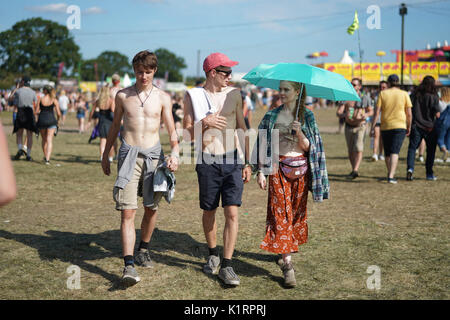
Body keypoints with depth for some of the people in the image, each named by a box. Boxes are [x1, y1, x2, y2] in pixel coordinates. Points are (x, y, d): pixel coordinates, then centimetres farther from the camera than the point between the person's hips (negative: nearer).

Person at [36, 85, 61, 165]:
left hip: (41, 120, 1)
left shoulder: (40, 99, 0)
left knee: (44, 140, 19)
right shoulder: (54, 100, -1)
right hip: (51, 121, -1)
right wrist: (58, 120, 17)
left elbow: (37, 112, 1)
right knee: (50, 140, -5)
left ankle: (45, 157, 30)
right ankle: (47, 159, -18)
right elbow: (58, 113, -3)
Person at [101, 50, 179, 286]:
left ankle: (143, 251, 33)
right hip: (129, 154, -1)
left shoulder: (162, 98, 5)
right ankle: (129, 266, -14)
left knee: (151, 208, 10)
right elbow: (115, 126, 17)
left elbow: (172, 130, 2)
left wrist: (175, 153, -15)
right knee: (128, 212, -11)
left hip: (153, 154, 1)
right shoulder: (122, 96, 7)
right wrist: (105, 155, 20)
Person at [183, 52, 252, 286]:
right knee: (209, 212, 10)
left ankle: (226, 266, -1)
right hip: (208, 162, -1)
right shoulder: (193, 96, -1)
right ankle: (213, 255, 33)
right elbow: (187, 134, 0)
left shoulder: (234, 94, 7)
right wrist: (204, 123, -19)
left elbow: (241, 128, 12)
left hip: (232, 161, 1)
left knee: (232, 213, -6)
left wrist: (247, 163, 9)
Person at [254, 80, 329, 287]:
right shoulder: (272, 116, 3)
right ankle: (287, 265, -12)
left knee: (296, 212, 8)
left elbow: (308, 147, 0)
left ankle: (286, 253, 28)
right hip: (278, 169, -1)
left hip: (300, 169, 1)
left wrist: (299, 133, -18)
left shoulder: (307, 116, 3)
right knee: (281, 213, -9)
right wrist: (261, 171, -2)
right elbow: (263, 144, 4)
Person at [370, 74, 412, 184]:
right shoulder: (404, 94, 3)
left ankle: (390, 174, 28)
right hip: (400, 126, -1)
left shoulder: (383, 93, 2)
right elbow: (409, 114, 1)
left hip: (385, 126, 1)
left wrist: (373, 127, 0)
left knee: (387, 152, 15)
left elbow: (377, 112, -3)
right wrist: (409, 127, 13)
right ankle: (391, 176, -18)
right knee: (395, 152, -6)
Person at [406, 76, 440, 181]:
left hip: (416, 126, 1)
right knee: (430, 151, 12)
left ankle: (410, 168, -22)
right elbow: (437, 114, -10)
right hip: (430, 128, -1)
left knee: (412, 148, 1)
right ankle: (429, 174, 17)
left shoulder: (415, 94, 3)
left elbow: (409, 110, 3)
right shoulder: (434, 97, -6)